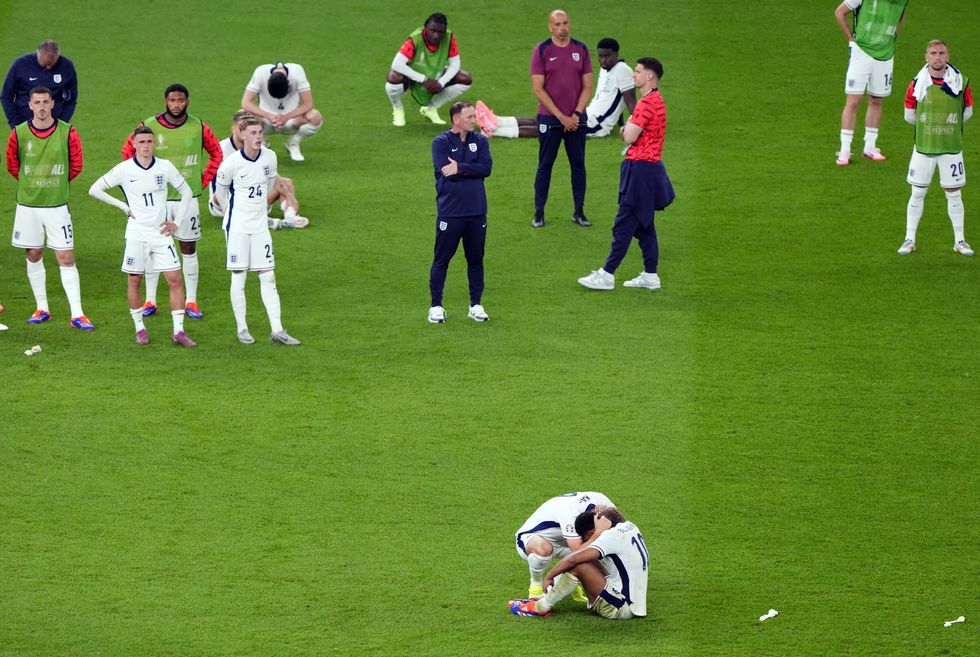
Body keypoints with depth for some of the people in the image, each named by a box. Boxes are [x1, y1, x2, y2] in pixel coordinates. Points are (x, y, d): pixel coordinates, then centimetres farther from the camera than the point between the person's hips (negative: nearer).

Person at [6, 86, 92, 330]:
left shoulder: (67, 132, -6)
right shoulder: (19, 133, -3)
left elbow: (76, 165, 6)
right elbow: (12, 164, 10)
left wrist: (57, 183, 7)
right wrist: (32, 183, 8)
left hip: (57, 205, -2)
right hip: (28, 205, 2)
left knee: (66, 258, -5)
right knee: (34, 256, 9)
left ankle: (77, 314, -5)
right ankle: (42, 309, 22)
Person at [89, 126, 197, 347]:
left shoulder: (165, 167, 2)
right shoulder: (124, 169, -4)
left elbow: (186, 192, 14)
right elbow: (95, 189, 1)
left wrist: (177, 222, 6)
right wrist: (124, 207, -3)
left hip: (162, 233, 2)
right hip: (137, 233, -2)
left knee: (175, 279, -5)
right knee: (134, 280, 3)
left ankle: (178, 331, -2)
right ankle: (140, 328, 18)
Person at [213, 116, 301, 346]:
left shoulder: (269, 157, -2)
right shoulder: (232, 163, -15)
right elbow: (221, 190, 2)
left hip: (260, 224, 4)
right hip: (237, 225, -4)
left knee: (268, 277, 1)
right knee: (238, 277, 0)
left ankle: (277, 330, 1)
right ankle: (242, 329, 9)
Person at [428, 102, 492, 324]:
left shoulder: (480, 141, 8)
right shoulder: (441, 143, -2)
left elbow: (486, 168, -6)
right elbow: (445, 171, -16)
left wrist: (460, 168, -14)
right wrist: (472, 169, -9)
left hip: (476, 213, 4)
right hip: (450, 212, -4)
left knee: (476, 259, 10)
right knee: (442, 260, 2)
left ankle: (476, 305, 19)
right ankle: (436, 306, 9)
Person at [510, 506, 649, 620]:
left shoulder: (613, 536, -19)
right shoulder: (629, 527, 6)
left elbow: (573, 559, -23)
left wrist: (549, 577, -12)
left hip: (622, 608, -10)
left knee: (577, 566, -18)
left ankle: (542, 607, -6)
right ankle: (545, 599, 12)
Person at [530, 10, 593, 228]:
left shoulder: (581, 49, 5)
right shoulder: (542, 50, -4)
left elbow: (587, 87, 5)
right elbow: (538, 89, -8)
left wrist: (576, 115, -7)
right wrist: (561, 116, -11)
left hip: (576, 119, 3)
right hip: (549, 118, -3)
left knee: (578, 165, 6)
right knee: (545, 166, 2)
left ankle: (579, 212, 14)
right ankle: (539, 212, 9)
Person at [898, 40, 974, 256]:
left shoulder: (960, 82, -3)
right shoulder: (918, 84, -4)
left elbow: (967, 112, 11)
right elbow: (909, 115, 9)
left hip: (951, 148, 0)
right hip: (923, 147, 0)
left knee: (954, 194, 5)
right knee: (918, 194, 4)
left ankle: (959, 241, 15)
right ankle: (909, 240, 13)